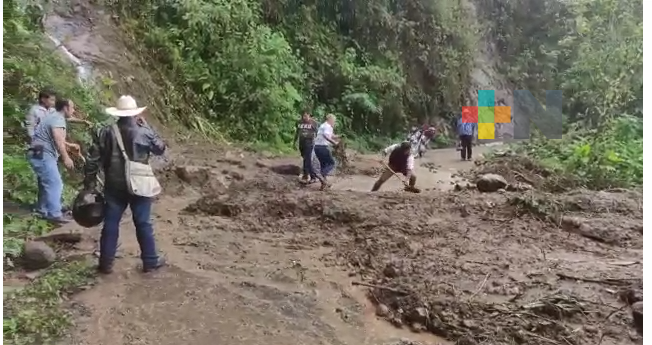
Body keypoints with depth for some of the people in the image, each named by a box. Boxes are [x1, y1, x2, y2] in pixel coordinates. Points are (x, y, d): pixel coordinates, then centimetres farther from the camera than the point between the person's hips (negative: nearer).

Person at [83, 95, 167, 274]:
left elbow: (92, 160, -2)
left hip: (114, 187, 2)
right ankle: (150, 261, 17)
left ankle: (106, 264, 18)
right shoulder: (144, 133, -8)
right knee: (143, 224, 8)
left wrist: (89, 184, 7)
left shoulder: (105, 133, -3)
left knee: (110, 225, 10)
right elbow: (161, 149, 9)